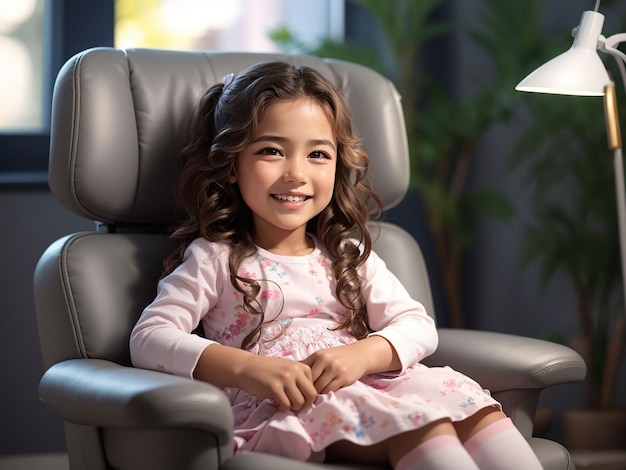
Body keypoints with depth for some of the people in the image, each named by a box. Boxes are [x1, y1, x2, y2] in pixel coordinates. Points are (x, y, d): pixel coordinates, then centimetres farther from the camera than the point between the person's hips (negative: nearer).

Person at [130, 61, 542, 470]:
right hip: (271, 414, -6)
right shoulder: (214, 259, 4)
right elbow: (149, 340, -8)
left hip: (366, 388, 6)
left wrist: (364, 354, -15)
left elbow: (418, 325, 9)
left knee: (465, 398, -22)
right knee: (421, 420, -31)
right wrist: (248, 368, -23)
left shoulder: (349, 255, 18)